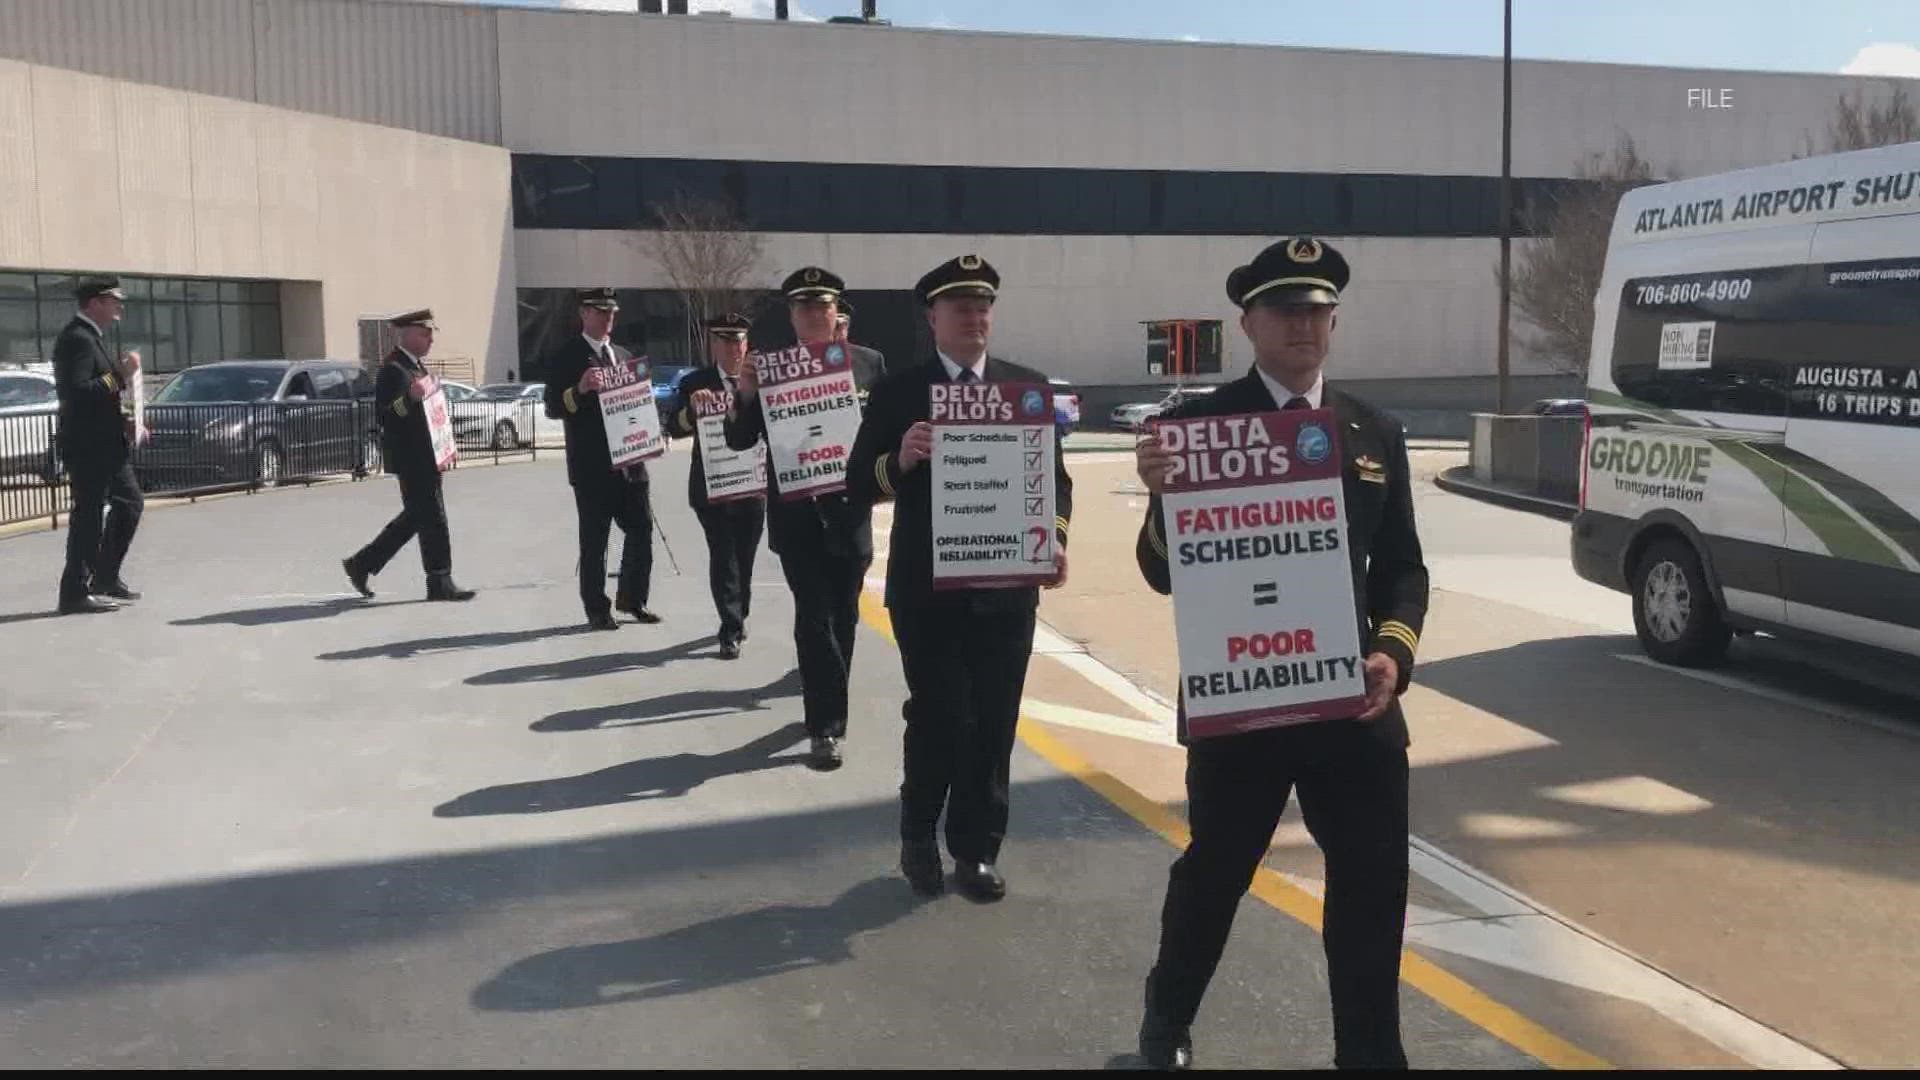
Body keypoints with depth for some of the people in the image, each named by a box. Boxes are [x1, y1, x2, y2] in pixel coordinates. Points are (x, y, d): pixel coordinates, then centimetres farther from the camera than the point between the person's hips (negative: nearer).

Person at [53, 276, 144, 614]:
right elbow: (76, 392, -25)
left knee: (130, 503, 16)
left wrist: (124, 420, 12)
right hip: (87, 445, -10)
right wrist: (120, 374, -23)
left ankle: (106, 578, 25)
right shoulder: (77, 339, -15)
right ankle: (75, 593, 0)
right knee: (89, 514, -6)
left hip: (106, 443, 10)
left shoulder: (91, 337, 17)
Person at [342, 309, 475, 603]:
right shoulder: (393, 370, -15)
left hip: (424, 457, 10)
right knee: (433, 519, -5)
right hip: (410, 457, -10)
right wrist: (411, 398, -34)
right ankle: (440, 583, 3)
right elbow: (382, 417, -22)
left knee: (416, 517, 16)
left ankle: (362, 563, 23)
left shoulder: (416, 365, 16)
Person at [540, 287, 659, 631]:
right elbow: (554, 408, -7)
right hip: (592, 466, -5)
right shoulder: (565, 356, -1)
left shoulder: (624, 356, 19)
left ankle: (631, 599, 20)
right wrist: (579, 390, -26)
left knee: (642, 531, 5)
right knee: (594, 540, 0)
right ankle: (597, 610, 10)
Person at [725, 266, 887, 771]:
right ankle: (826, 725, -4)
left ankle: (827, 710, 30)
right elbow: (740, 440, -2)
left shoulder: (869, 362, 1)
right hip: (798, 513, -2)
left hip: (849, 511, 2)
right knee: (814, 617, -7)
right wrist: (746, 394, -19)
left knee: (843, 617, 13)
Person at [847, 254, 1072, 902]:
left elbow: (1054, 474, 7)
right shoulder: (897, 392, 1)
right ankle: (919, 837, 24)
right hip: (926, 589, -2)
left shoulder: (1028, 385, 7)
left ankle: (977, 850, 23)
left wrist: (1054, 537, -12)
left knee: (994, 725, 7)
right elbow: (859, 483, -3)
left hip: (1007, 587, 2)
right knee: (937, 719, -1)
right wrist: (901, 459, -24)